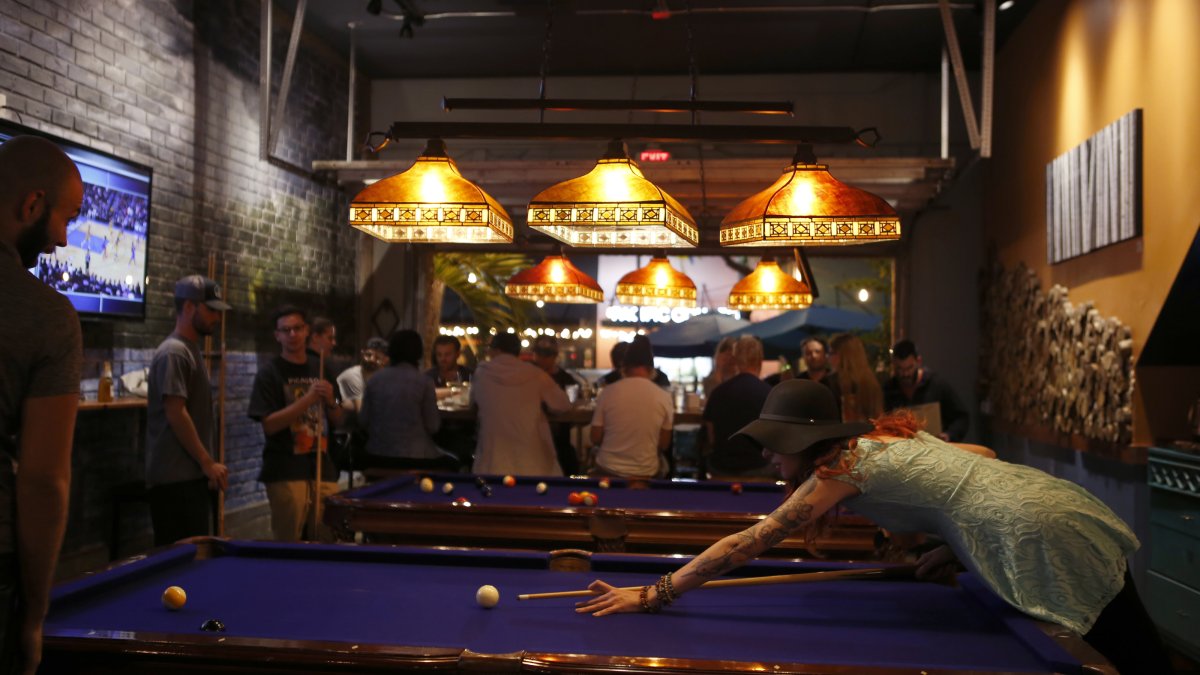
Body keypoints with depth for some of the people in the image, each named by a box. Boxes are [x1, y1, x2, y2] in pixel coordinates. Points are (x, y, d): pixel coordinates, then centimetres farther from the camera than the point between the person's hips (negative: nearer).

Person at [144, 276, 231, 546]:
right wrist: (208, 463, -16)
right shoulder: (174, 353, -12)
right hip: (176, 481, -10)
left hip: (192, 476, 10)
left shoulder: (191, 350, 18)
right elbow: (175, 413, -19)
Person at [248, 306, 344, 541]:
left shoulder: (321, 369, 12)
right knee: (288, 544, 1)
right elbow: (269, 425, -12)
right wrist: (307, 399, -20)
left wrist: (330, 400, -5)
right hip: (286, 471, -4)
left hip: (321, 466, 5)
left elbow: (338, 420, 17)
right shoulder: (269, 373, -4)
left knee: (327, 541, 7)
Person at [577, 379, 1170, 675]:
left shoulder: (841, 468, -12)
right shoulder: (886, 436, 14)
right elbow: (984, 456, 19)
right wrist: (956, 545, 15)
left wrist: (650, 594, -12)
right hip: (1064, 505, 9)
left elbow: (748, 544, -14)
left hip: (1041, 539, -9)